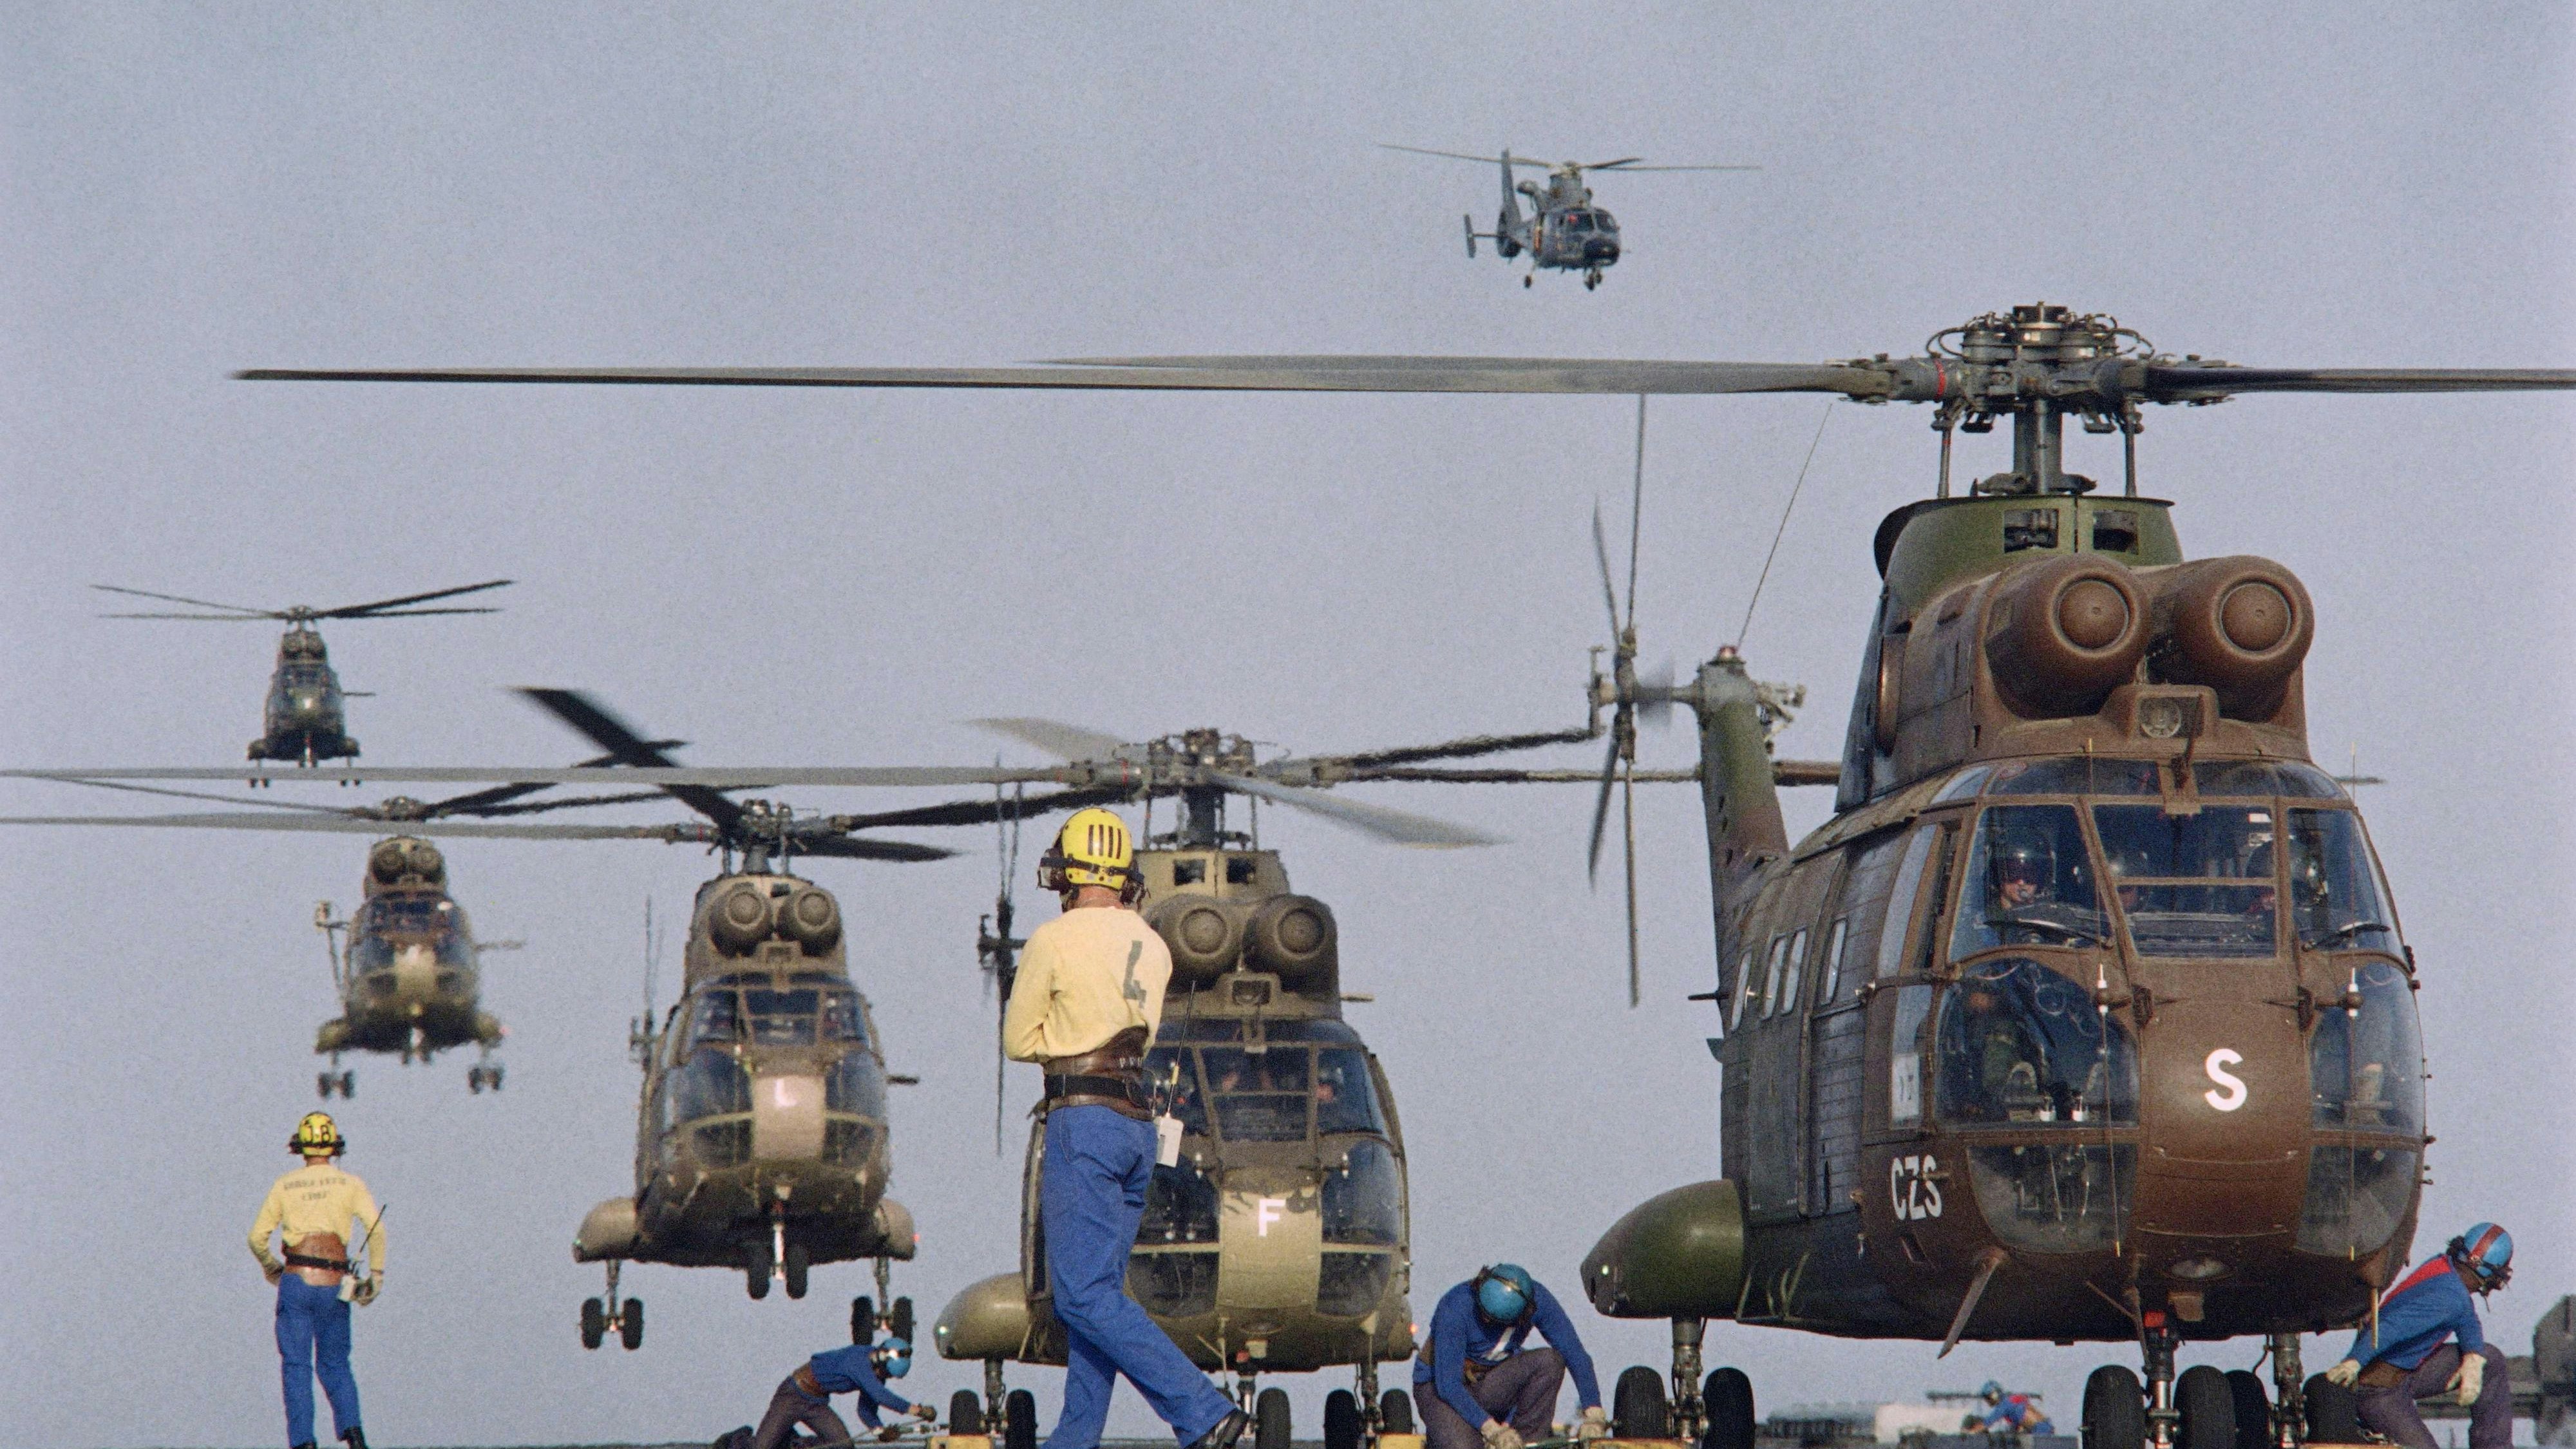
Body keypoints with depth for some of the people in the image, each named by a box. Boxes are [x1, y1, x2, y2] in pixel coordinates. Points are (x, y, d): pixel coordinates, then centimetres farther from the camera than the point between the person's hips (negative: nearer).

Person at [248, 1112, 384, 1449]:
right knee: (335, 1364, 13)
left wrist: (270, 1267, 26)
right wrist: (376, 1275, -1)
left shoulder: (284, 1185, 6)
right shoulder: (349, 1184, 5)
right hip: (334, 1286, 1)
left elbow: (257, 1237, 7)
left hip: (296, 1282, -1)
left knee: (296, 1367, 3)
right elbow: (376, 1228, -8)